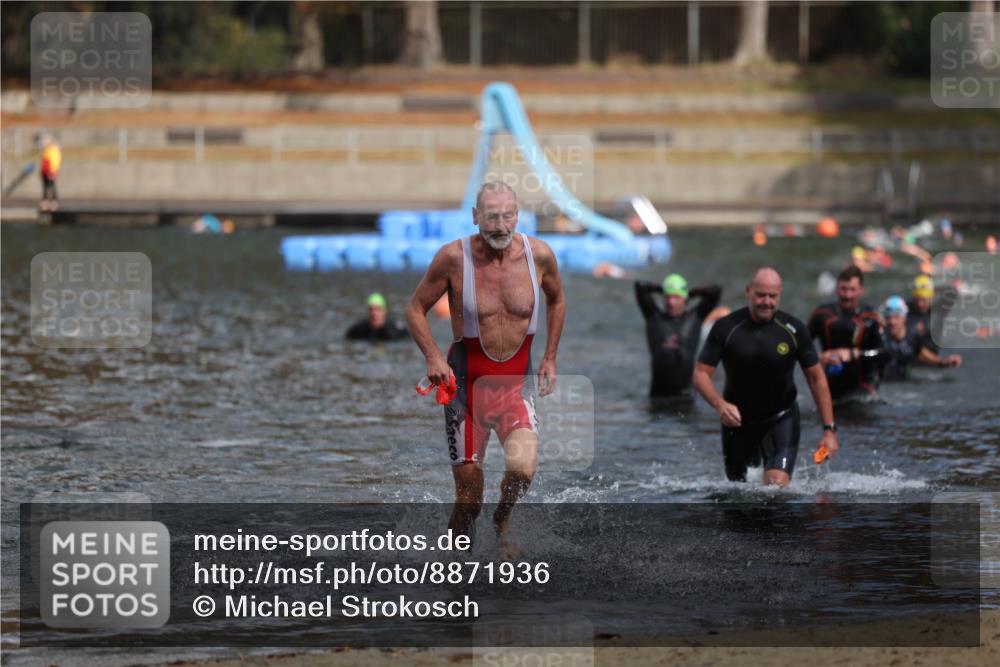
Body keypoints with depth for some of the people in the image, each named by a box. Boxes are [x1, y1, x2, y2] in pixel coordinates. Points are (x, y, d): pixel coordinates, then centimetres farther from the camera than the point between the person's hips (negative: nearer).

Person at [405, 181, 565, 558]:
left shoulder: (539, 255, -6)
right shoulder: (454, 258, -12)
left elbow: (556, 301, 15)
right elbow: (415, 309, 0)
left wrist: (550, 358, 11)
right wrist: (433, 357, -14)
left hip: (516, 384, 1)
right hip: (467, 382, -1)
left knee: (522, 467, -24)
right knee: (468, 498, 1)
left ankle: (503, 520, 10)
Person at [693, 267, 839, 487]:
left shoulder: (793, 330, -10)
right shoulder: (726, 328, -13)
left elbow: (816, 379, -3)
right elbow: (701, 374, -11)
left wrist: (829, 429, -7)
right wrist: (719, 404, -32)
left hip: (781, 419, -1)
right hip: (738, 420, 1)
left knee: (777, 485, -21)